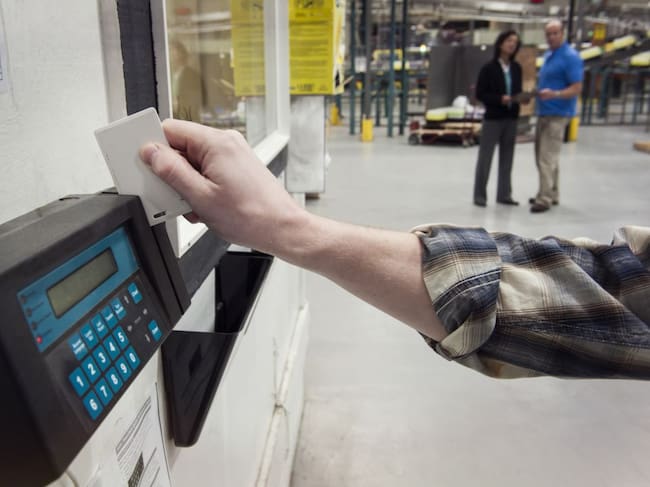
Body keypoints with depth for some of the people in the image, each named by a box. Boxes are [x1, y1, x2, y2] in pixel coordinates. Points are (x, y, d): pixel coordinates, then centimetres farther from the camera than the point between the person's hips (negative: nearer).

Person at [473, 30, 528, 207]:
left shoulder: (516, 68, 9)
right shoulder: (489, 68, -6)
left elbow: (517, 91, 16)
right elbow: (480, 94, -8)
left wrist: (520, 98, -6)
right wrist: (500, 99, -19)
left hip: (511, 118, 5)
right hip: (493, 118, -5)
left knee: (507, 157, 9)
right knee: (485, 157, 2)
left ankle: (504, 194, 18)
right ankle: (479, 195, 10)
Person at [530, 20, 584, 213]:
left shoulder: (570, 57, -11)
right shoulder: (548, 55, 15)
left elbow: (577, 88, -17)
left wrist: (554, 94, -31)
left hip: (557, 114, -9)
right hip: (543, 112, 9)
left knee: (547, 158, -10)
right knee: (543, 156, 14)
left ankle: (545, 198, -6)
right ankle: (551, 194, 24)